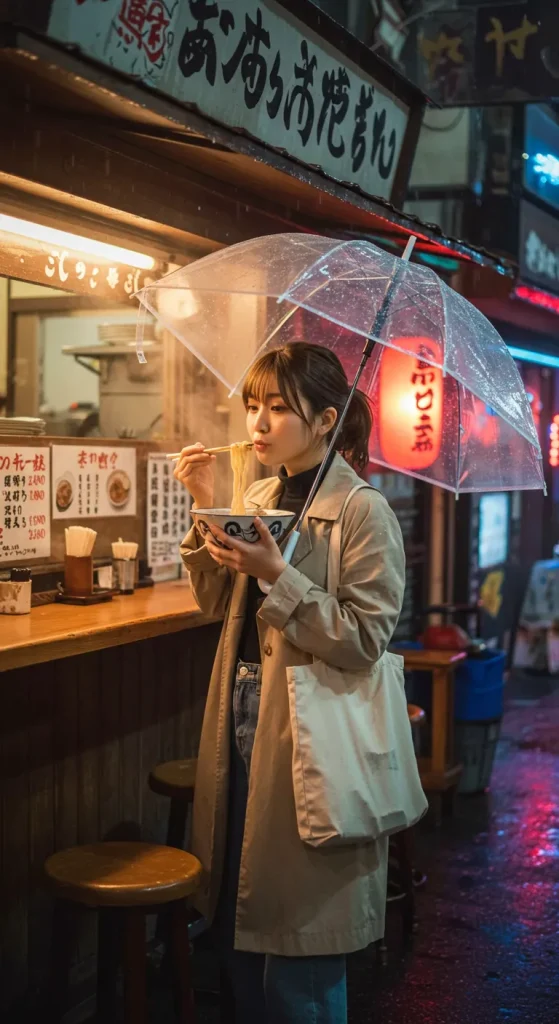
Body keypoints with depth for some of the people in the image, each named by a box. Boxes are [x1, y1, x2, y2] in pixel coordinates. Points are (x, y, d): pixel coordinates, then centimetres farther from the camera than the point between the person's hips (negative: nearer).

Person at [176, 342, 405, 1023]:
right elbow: (218, 604, 10)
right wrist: (206, 507, 0)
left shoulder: (363, 512, -13)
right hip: (244, 719, 7)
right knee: (235, 924, 18)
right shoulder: (259, 496, 9)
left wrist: (276, 575, -24)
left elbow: (365, 639, -18)